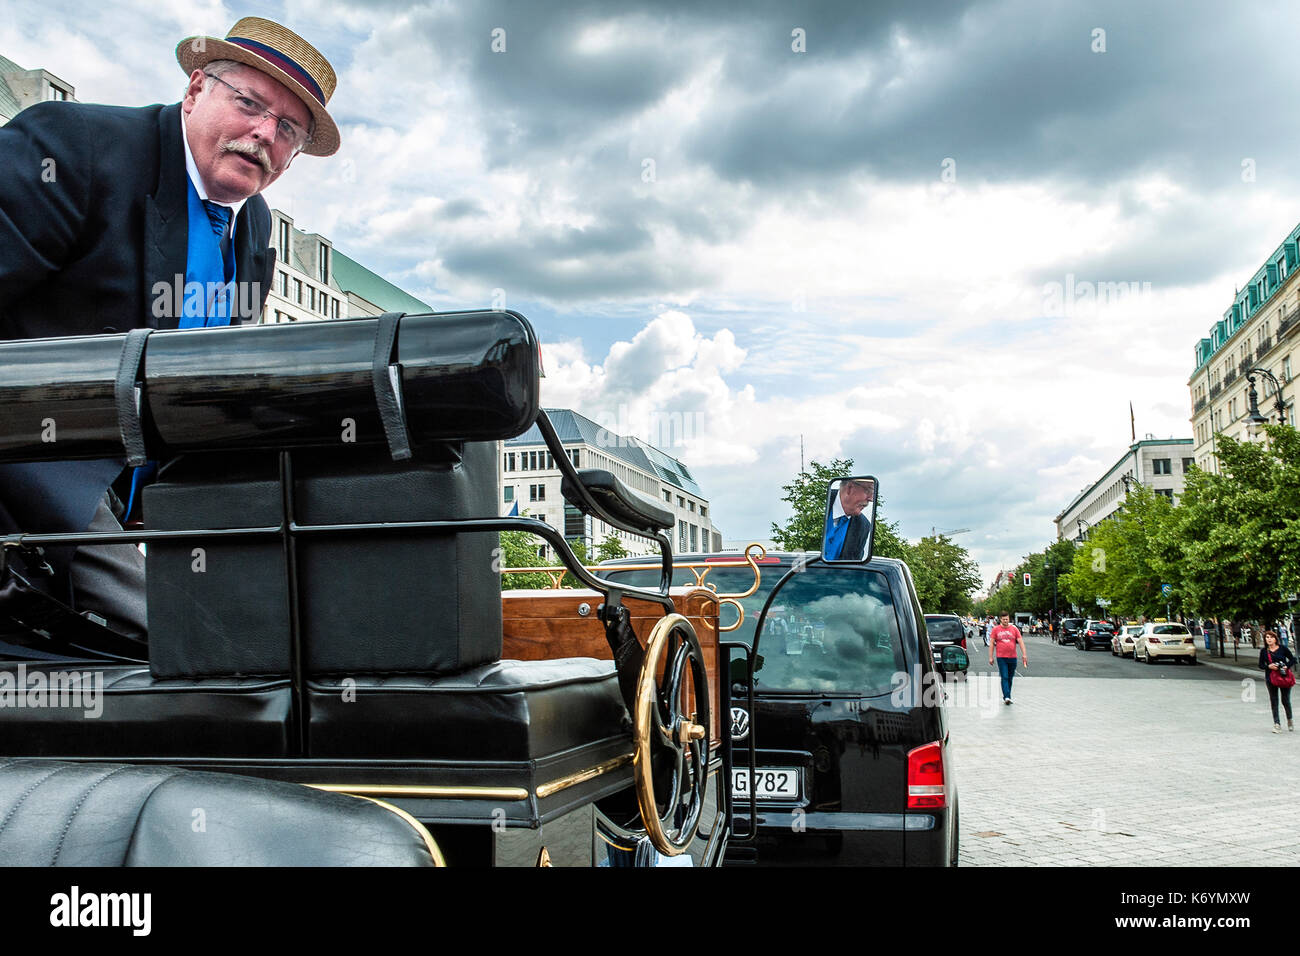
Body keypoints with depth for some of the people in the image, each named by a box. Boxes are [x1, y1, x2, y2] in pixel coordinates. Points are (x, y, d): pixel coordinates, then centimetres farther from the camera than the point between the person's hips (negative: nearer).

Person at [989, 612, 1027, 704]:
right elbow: (992, 643, 5)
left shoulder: (1014, 629, 5)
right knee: (1004, 677, -10)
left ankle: (1006, 696, 21)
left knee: (1010, 678, 10)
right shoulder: (996, 629, 2)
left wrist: (1024, 654, -7)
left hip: (1012, 657, 2)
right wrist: (990, 657, 1)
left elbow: (1020, 642, 3)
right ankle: (1006, 697, -15)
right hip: (1001, 657, -2)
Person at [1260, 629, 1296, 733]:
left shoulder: (1283, 649, -2)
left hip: (1284, 677, -2)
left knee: (1286, 700, 4)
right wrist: (1269, 666, -13)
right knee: (1273, 701, 1)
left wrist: (1286, 666, -14)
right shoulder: (1263, 651, 3)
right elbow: (1261, 665, 7)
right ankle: (1277, 724, 6)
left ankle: (1289, 720, 29)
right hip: (1271, 678, 2)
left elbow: (1292, 659, 4)